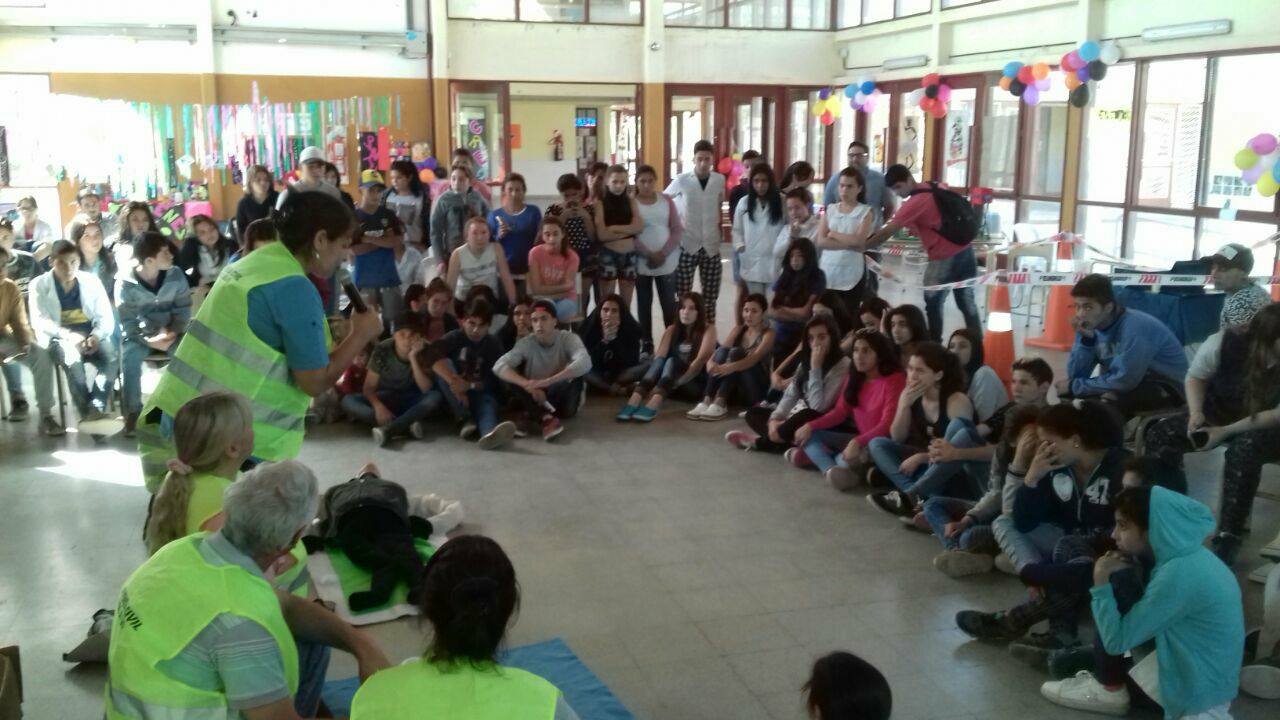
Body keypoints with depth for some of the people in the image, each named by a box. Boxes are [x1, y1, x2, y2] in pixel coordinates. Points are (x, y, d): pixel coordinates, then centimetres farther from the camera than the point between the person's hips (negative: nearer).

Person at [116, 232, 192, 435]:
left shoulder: (175, 275, -6)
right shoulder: (126, 282, -13)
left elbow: (183, 309, -3)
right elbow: (127, 322, -12)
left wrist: (172, 332, -20)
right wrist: (149, 341, -26)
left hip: (170, 332, 2)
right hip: (139, 334, -2)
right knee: (130, 357, -31)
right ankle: (133, 412, -16)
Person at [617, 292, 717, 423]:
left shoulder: (708, 329, -2)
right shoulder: (672, 330, 10)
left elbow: (701, 360, -17)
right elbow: (658, 357, -6)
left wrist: (679, 381, -30)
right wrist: (649, 383, -25)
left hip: (698, 383, -4)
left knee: (672, 361, -30)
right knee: (660, 360, -26)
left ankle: (652, 406, -55)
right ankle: (634, 401, -46)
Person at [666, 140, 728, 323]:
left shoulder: (720, 180, 2)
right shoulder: (681, 180, -5)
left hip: (711, 246, 2)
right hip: (687, 245, -2)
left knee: (711, 294, 6)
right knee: (683, 294, 0)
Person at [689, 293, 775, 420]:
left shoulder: (768, 334, -5)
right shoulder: (738, 329, 10)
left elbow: (754, 359, -24)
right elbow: (722, 350, -7)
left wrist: (730, 367, -43)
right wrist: (710, 362, -31)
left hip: (757, 389, -4)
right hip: (736, 389, 4)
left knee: (736, 352, -27)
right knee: (722, 350, -21)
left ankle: (720, 403, -42)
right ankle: (707, 401, -35)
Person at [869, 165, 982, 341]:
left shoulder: (915, 202, -16)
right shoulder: (933, 188, 9)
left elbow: (888, 232, -16)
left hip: (944, 259, -8)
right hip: (965, 251, 8)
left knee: (933, 306, 8)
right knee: (967, 303, 15)